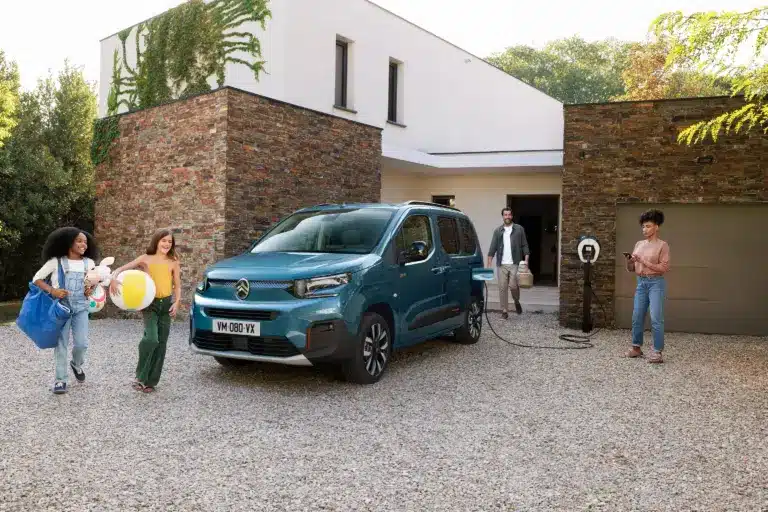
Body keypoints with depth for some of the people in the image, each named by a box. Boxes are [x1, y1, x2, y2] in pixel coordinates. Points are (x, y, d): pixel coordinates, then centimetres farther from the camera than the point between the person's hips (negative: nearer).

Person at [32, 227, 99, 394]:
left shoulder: (89, 263, 4)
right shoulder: (56, 261, -5)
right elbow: (37, 279, -1)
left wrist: (91, 290, -3)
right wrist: (52, 290, -16)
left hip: (81, 307, 2)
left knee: (81, 343, -4)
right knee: (61, 344, 0)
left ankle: (76, 364, 29)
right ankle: (61, 379, 11)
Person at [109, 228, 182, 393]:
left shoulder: (173, 263, 4)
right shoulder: (146, 259, 0)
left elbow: (177, 286, 8)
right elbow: (122, 269, -3)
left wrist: (176, 302, -9)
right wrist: (114, 278, -24)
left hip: (166, 305, 3)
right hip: (150, 304, -3)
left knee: (161, 344, 5)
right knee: (151, 339, -23)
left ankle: (151, 381, 17)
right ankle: (140, 376, -5)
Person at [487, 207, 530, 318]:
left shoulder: (519, 229, 6)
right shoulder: (498, 231, 10)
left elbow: (525, 245, 5)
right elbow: (493, 248, 7)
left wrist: (526, 259, -7)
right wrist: (489, 263, -1)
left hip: (515, 263, -2)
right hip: (502, 264, 2)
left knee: (513, 285, -10)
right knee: (502, 288, 1)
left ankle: (517, 302, 21)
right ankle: (504, 311, 9)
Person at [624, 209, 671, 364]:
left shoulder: (662, 245, -5)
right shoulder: (639, 244, 11)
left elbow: (663, 268, -13)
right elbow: (631, 269, 13)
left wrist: (643, 261, -18)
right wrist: (629, 261, -9)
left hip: (656, 283, -6)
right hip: (641, 283, 6)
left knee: (656, 319, -7)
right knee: (637, 317, 8)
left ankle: (657, 352, -1)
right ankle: (636, 347, 19)